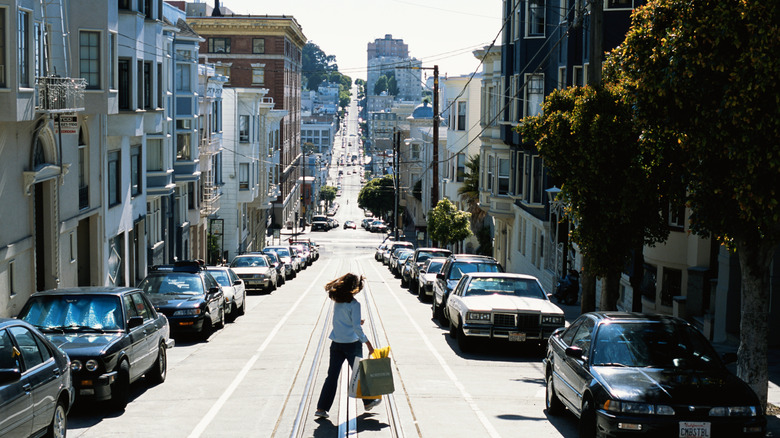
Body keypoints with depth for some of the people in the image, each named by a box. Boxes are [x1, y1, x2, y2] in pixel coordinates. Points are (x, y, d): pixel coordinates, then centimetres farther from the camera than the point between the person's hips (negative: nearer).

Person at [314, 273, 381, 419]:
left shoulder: (337, 302, 5)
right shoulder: (354, 304, -14)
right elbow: (356, 327, -19)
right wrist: (368, 344, -16)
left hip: (336, 344, 5)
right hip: (352, 344, -5)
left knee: (332, 376, 4)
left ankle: (322, 408, -3)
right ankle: (368, 402, 30)